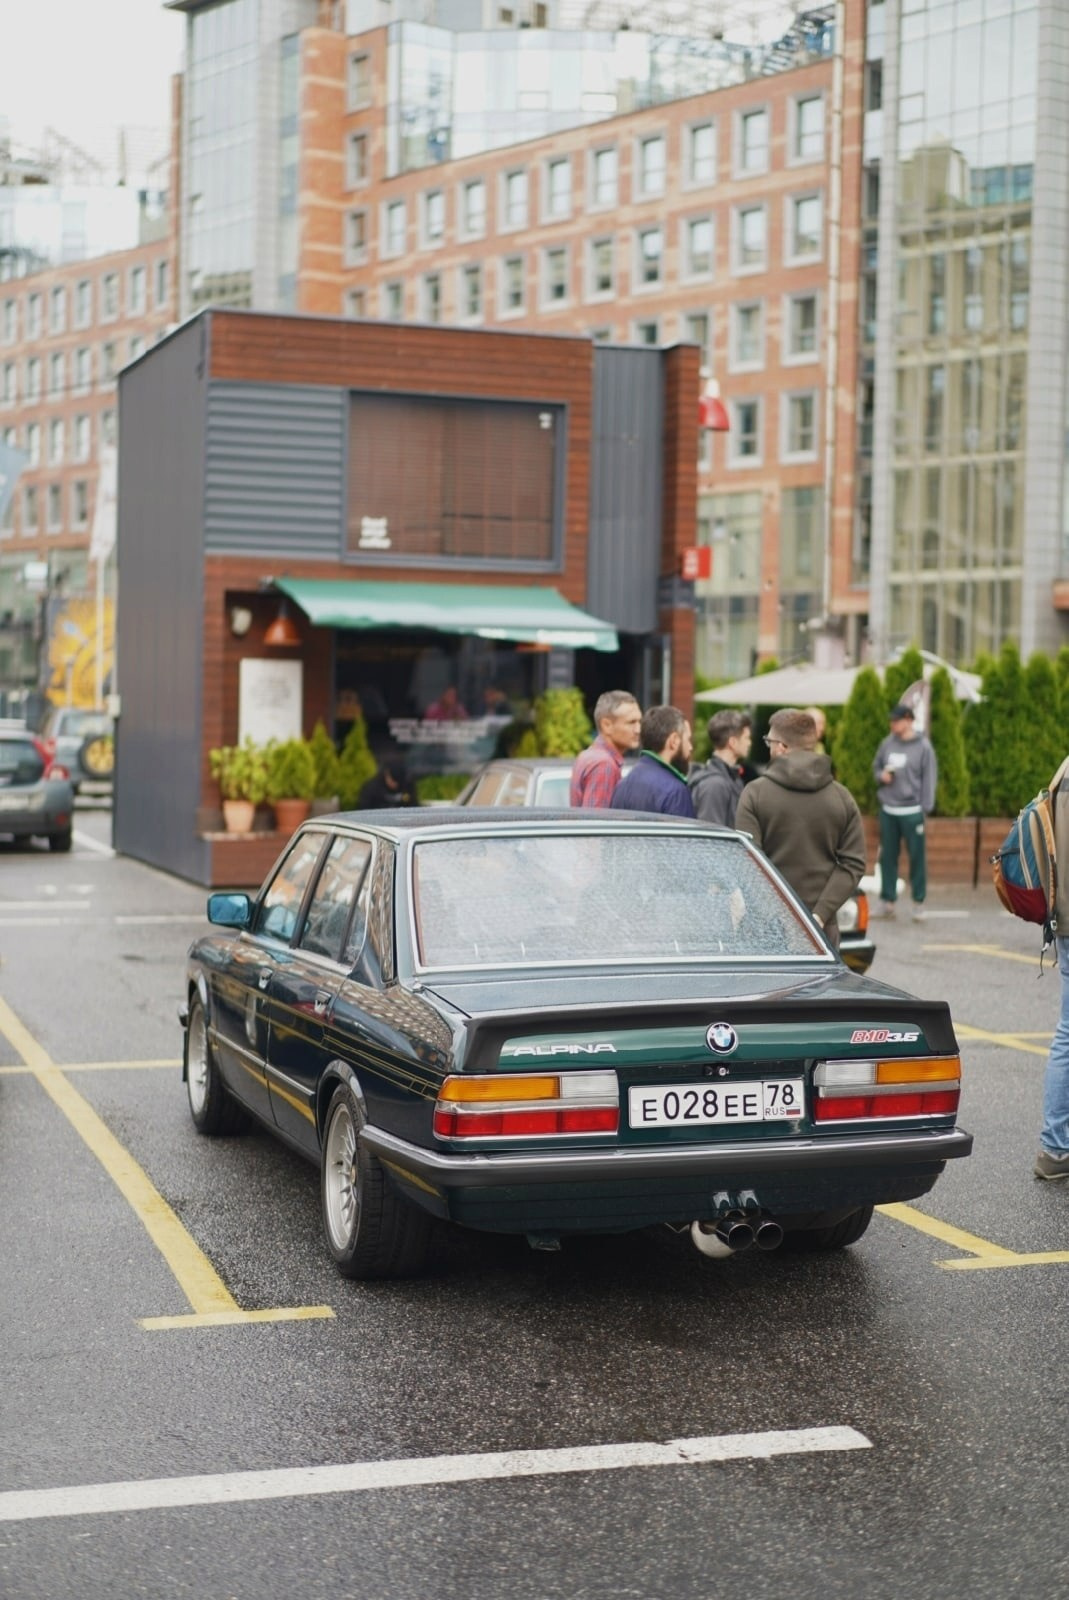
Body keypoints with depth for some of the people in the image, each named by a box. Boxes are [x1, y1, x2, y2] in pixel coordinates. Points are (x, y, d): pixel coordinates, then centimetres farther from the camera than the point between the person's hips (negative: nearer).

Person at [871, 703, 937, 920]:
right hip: (888, 809, 4)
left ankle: (919, 902, 8)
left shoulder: (923, 747, -6)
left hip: (912, 810, -4)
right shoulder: (887, 744, 5)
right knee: (887, 856, 8)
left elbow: (929, 778, -5)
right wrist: (881, 776, -5)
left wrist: (925, 808, -9)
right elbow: (876, 766, 18)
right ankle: (887, 900, 16)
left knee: (917, 856, 0)